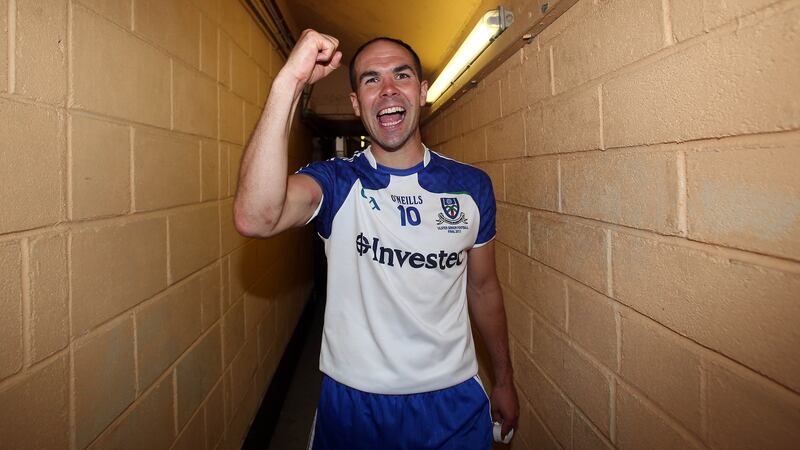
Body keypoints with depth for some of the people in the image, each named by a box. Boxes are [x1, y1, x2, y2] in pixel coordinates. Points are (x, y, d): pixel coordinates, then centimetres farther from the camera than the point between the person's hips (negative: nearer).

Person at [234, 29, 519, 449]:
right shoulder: (335, 182, -11)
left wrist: (504, 381, 14)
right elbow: (255, 219, -33)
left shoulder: (471, 185, -2)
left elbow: (482, 287, 8)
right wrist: (289, 82, -37)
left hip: (454, 400, 2)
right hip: (354, 402, -1)